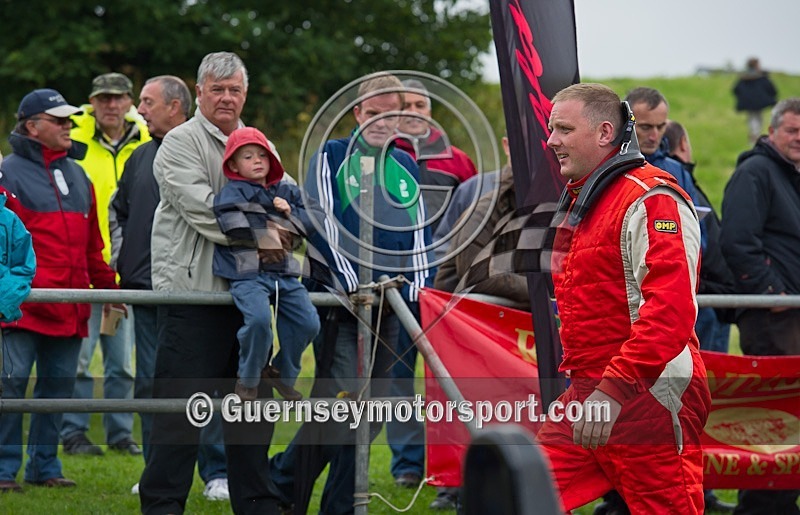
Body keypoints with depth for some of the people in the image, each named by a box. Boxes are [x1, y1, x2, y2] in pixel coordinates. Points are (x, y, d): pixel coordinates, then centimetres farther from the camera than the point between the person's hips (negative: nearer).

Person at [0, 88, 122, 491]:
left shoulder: (77, 175, 19)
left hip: (70, 302, 6)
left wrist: (105, 284, 23)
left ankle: (44, 465, 15)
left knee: (59, 383, 7)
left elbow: (91, 240, 24)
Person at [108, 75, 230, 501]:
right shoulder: (140, 158, 15)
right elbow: (118, 211, 27)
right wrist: (119, 259, 17)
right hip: (145, 289, 6)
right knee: (150, 383, 7)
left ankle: (216, 473, 2)